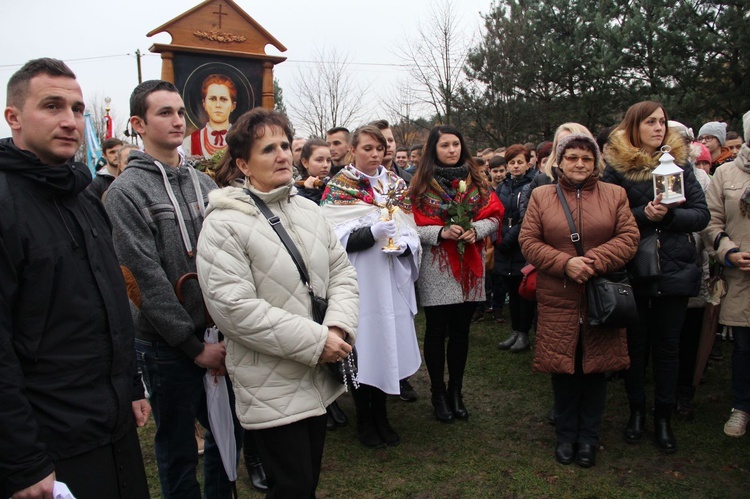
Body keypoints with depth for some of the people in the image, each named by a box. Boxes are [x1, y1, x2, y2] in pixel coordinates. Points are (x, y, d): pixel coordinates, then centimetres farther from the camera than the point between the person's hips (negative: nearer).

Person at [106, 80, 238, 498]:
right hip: (168, 346, -5)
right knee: (178, 449, 10)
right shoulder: (127, 192, -10)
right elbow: (146, 279, -15)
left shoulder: (204, 183, 8)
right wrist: (194, 346, -14)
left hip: (218, 335, 6)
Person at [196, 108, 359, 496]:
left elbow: (342, 271, 8)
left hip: (318, 378, 7)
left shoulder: (308, 211, 7)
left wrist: (338, 327, -11)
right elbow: (234, 308, -23)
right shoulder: (224, 225, -15)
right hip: (273, 388, -7)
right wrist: (315, 341, -21)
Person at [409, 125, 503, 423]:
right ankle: (438, 393, 22)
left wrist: (476, 229, -13)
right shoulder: (421, 183, -1)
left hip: (469, 267, 3)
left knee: (461, 331, 12)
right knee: (436, 331, 6)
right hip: (436, 269, -3)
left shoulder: (476, 180, 8)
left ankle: (456, 391, 27)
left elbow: (494, 216, 6)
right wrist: (441, 232, -19)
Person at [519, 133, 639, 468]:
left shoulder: (614, 195, 6)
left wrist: (594, 261, -17)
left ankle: (588, 437, 27)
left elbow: (628, 238, -1)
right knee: (563, 370, 8)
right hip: (557, 300, 0)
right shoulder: (541, 196, 5)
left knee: (595, 369, 9)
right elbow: (529, 242, -1)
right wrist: (565, 263, -15)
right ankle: (565, 436, 27)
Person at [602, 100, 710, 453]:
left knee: (667, 345, 10)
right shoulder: (615, 166, -1)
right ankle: (636, 411, 27)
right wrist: (642, 214, -19)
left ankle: (664, 418, 24)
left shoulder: (679, 164, 6)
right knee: (635, 343, 10)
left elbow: (702, 215, 3)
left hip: (675, 269, 2)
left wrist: (669, 215, -14)